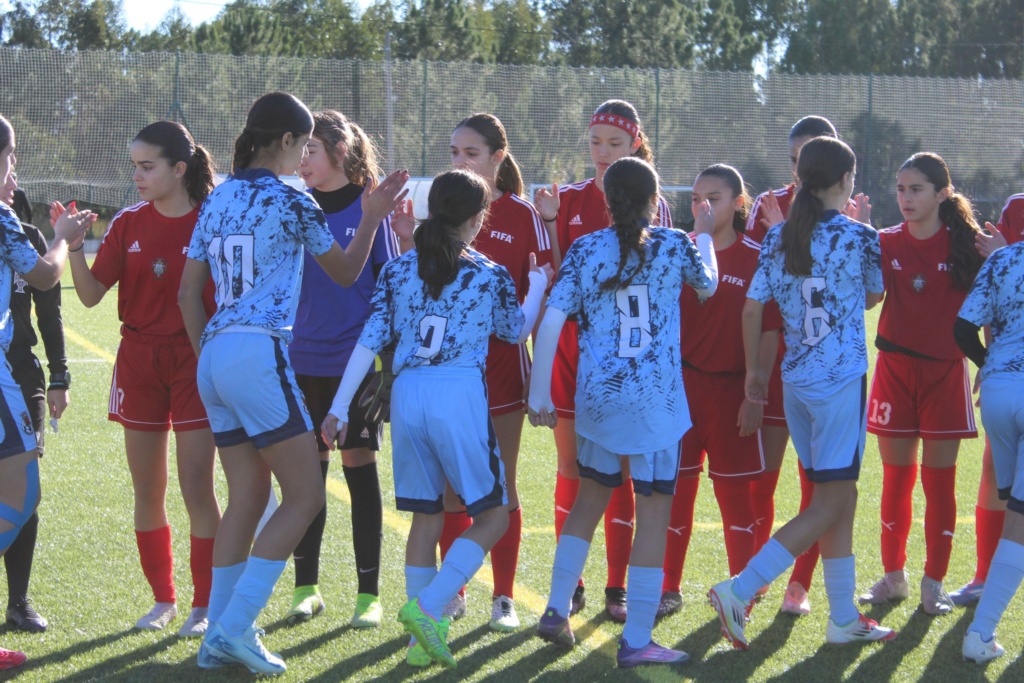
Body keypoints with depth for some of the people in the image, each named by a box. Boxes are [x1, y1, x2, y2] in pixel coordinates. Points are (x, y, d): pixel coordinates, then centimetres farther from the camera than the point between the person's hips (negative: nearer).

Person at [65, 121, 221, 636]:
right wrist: (72, 245, -13)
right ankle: (163, 598, 21)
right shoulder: (128, 224, 2)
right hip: (139, 362, 3)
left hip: (195, 361, -3)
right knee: (147, 491, 7)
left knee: (197, 487, -5)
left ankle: (205, 604, 5)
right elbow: (91, 294, 0)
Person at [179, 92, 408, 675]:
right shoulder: (291, 202, -5)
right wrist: (373, 217, 18)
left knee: (248, 498, 13)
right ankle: (233, 629, -10)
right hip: (260, 353, -8)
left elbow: (189, 293, 16)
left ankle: (219, 636, 12)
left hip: (215, 355, 8)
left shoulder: (217, 201, 14)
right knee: (305, 495, -2)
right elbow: (346, 273, 7)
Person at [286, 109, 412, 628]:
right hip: (305, 359, 3)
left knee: (360, 468, 1)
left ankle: (368, 594, 9)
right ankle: (306, 587, 17)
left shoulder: (370, 208, -4)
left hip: (358, 361, -3)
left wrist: (387, 358, -6)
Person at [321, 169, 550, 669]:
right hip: (460, 394, -4)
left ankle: (423, 637, 14)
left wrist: (340, 407, 8)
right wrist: (537, 290, 38)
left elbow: (370, 341, 5)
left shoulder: (398, 271, 9)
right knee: (491, 516, 7)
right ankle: (427, 608, -11)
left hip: (407, 394, 4)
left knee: (425, 515, 15)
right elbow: (516, 332, 20)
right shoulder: (491, 277, 2)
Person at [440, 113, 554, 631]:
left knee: (500, 482, 3)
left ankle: (504, 598, 10)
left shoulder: (522, 214, -2)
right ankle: (453, 593, 16)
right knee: (451, 484, 6)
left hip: (501, 357, -3)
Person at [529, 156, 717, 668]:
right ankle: (636, 641, 1)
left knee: (590, 497, 22)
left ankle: (557, 611, 23)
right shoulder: (675, 246, -1)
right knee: (654, 512, 1)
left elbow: (551, 320, -6)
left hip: (597, 396, 3)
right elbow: (708, 285, 21)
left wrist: (539, 393, 0)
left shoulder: (585, 250, 0)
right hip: (657, 400, -3)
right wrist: (705, 235, 38)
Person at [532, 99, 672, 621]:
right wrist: (549, 223, -8)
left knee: (618, 470, 0)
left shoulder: (652, 207, 2)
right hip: (572, 347, 2)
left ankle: (617, 588, 7)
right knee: (570, 466, 3)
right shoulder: (569, 200, 8)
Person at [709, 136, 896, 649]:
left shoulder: (778, 237, 4)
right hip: (841, 378, -6)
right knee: (829, 504, -3)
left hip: (796, 378, 6)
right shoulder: (859, 237, -9)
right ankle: (739, 590, -15)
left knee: (840, 496, 15)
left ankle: (844, 618, 18)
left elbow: (752, 306, 3)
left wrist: (753, 370, 15)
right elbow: (872, 297, 8)